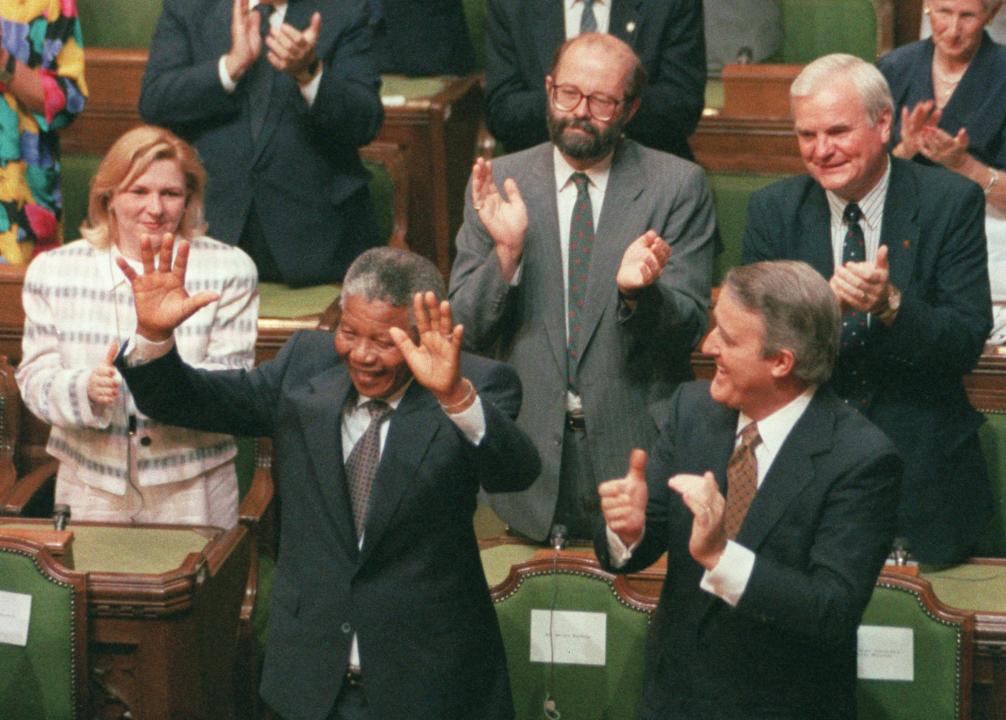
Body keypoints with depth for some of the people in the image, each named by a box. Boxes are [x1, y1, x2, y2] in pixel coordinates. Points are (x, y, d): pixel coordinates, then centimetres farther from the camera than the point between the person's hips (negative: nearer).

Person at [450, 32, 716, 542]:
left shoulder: (677, 186, -1)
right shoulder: (499, 185, 3)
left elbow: (689, 331, -4)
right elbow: (465, 328, 2)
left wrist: (638, 291, -24)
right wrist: (505, 253, -15)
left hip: (638, 444, -1)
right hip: (528, 443, 1)